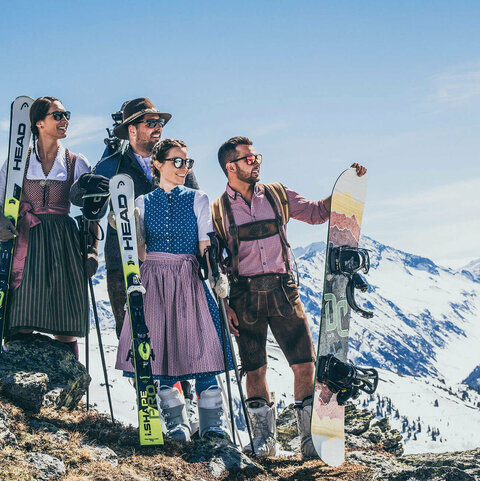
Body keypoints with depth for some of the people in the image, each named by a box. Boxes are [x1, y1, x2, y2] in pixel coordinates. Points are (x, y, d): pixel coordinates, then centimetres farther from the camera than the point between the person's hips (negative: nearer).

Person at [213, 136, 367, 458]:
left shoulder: (277, 195, 10)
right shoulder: (218, 210, 3)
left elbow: (317, 212, 11)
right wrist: (224, 305, -5)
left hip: (282, 290, 2)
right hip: (245, 295, -1)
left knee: (306, 364, -6)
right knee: (255, 369, 4)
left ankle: (311, 438, 1)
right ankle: (264, 436, 20)